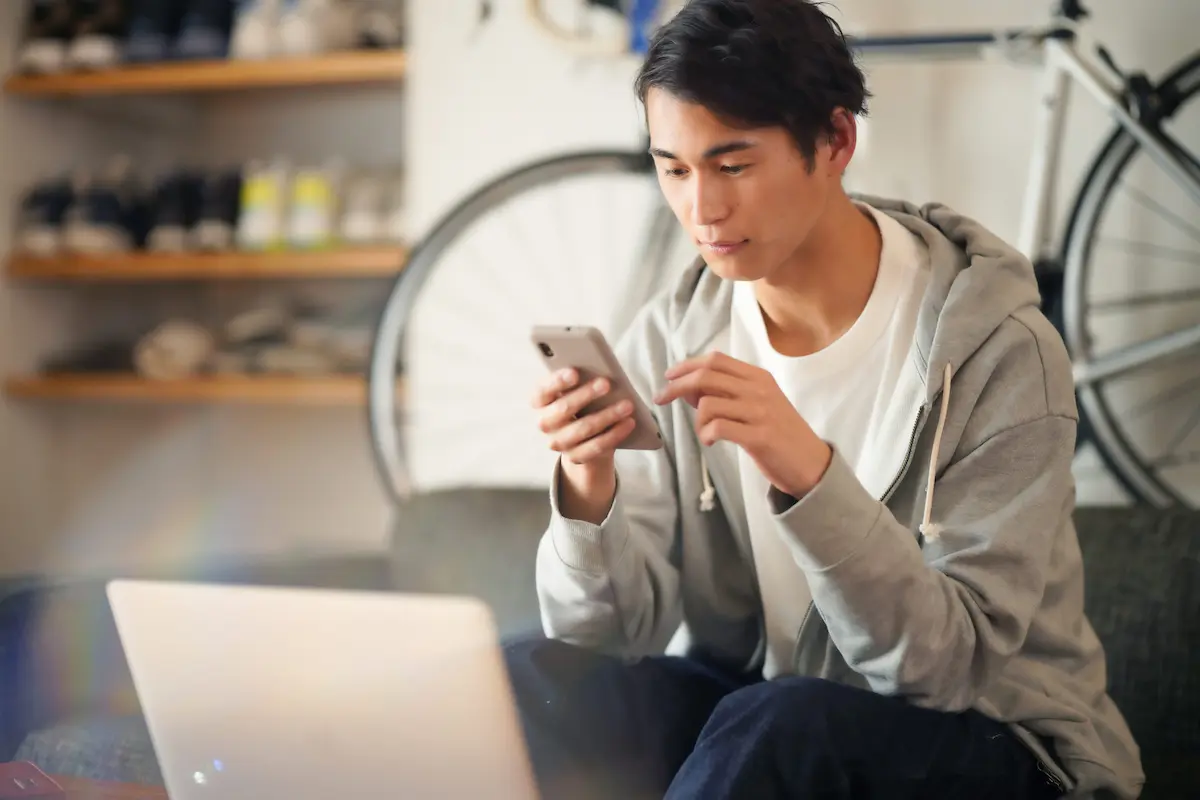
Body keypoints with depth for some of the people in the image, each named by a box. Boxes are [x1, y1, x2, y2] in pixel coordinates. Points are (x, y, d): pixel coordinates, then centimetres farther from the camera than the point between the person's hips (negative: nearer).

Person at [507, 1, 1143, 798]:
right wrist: (591, 494, -28)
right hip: (743, 710, 4)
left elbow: (950, 662, -22)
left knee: (778, 727, -34)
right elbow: (612, 633, -7)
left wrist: (809, 475, -37)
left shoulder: (995, 347, -18)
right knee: (529, 682, -20)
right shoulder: (671, 338, -5)